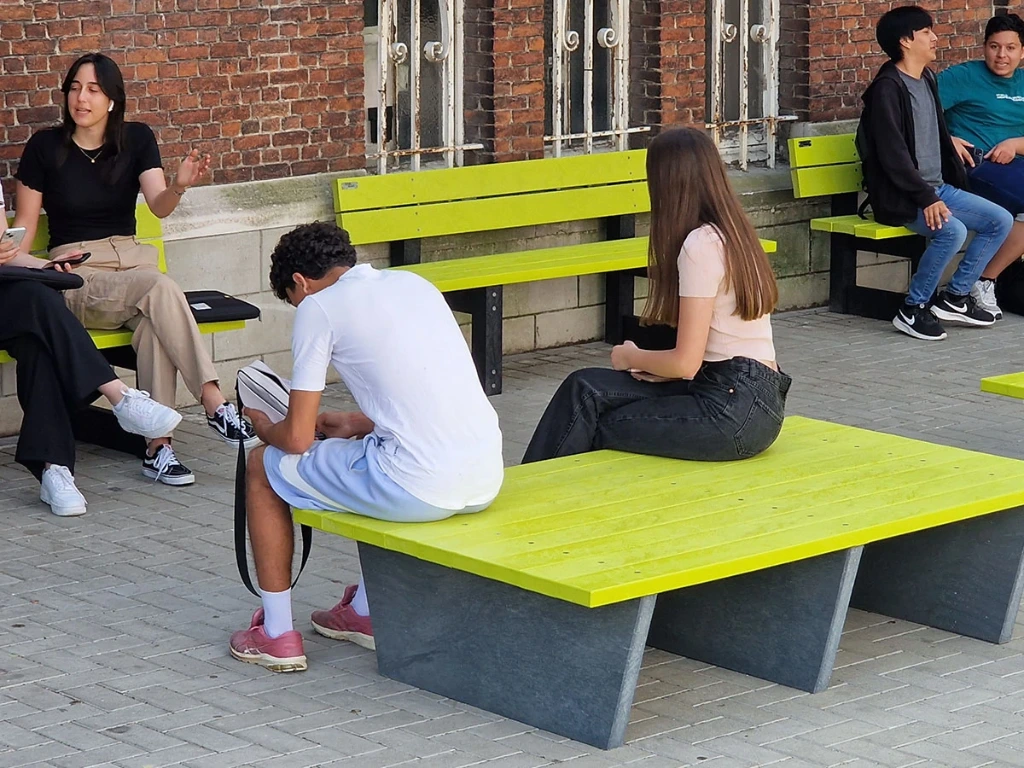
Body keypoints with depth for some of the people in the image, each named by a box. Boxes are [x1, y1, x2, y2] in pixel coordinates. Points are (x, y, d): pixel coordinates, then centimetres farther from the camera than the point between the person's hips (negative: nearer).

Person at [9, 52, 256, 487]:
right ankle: (214, 403, -39)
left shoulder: (136, 140, 7)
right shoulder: (46, 147, 1)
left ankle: (158, 447, -35)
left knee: (154, 326, -34)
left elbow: (159, 206, -7)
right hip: (76, 273, -3)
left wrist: (179, 187, -29)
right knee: (160, 288, -34)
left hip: (131, 260, 3)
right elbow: (26, 222, 6)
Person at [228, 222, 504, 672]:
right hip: (487, 481, 7)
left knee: (264, 467, 17)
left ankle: (277, 636, 22)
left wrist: (265, 429, 19)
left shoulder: (319, 307, -1)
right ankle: (365, 612, 43)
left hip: (419, 489, -7)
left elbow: (298, 439, -2)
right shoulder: (415, 284, 19)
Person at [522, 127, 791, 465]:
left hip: (735, 411, -8)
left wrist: (630, 357, 2)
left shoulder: (701, 244, -14)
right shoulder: (733, 233, 14)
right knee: (587, 389, 0)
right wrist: (654, 365, 2)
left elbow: (686, 362, -15)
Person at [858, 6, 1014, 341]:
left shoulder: (926, 80, 14)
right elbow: (892, 153, -20)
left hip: (937, 188, 9)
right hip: (900, 197, -9)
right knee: (952, 230, -31)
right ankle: (912, 310, -16)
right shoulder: (887, 88, -14)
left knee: (1001, 220, -1)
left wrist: (959, 183, 13)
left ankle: (955, 296, 6)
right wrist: (925, 198, -24)